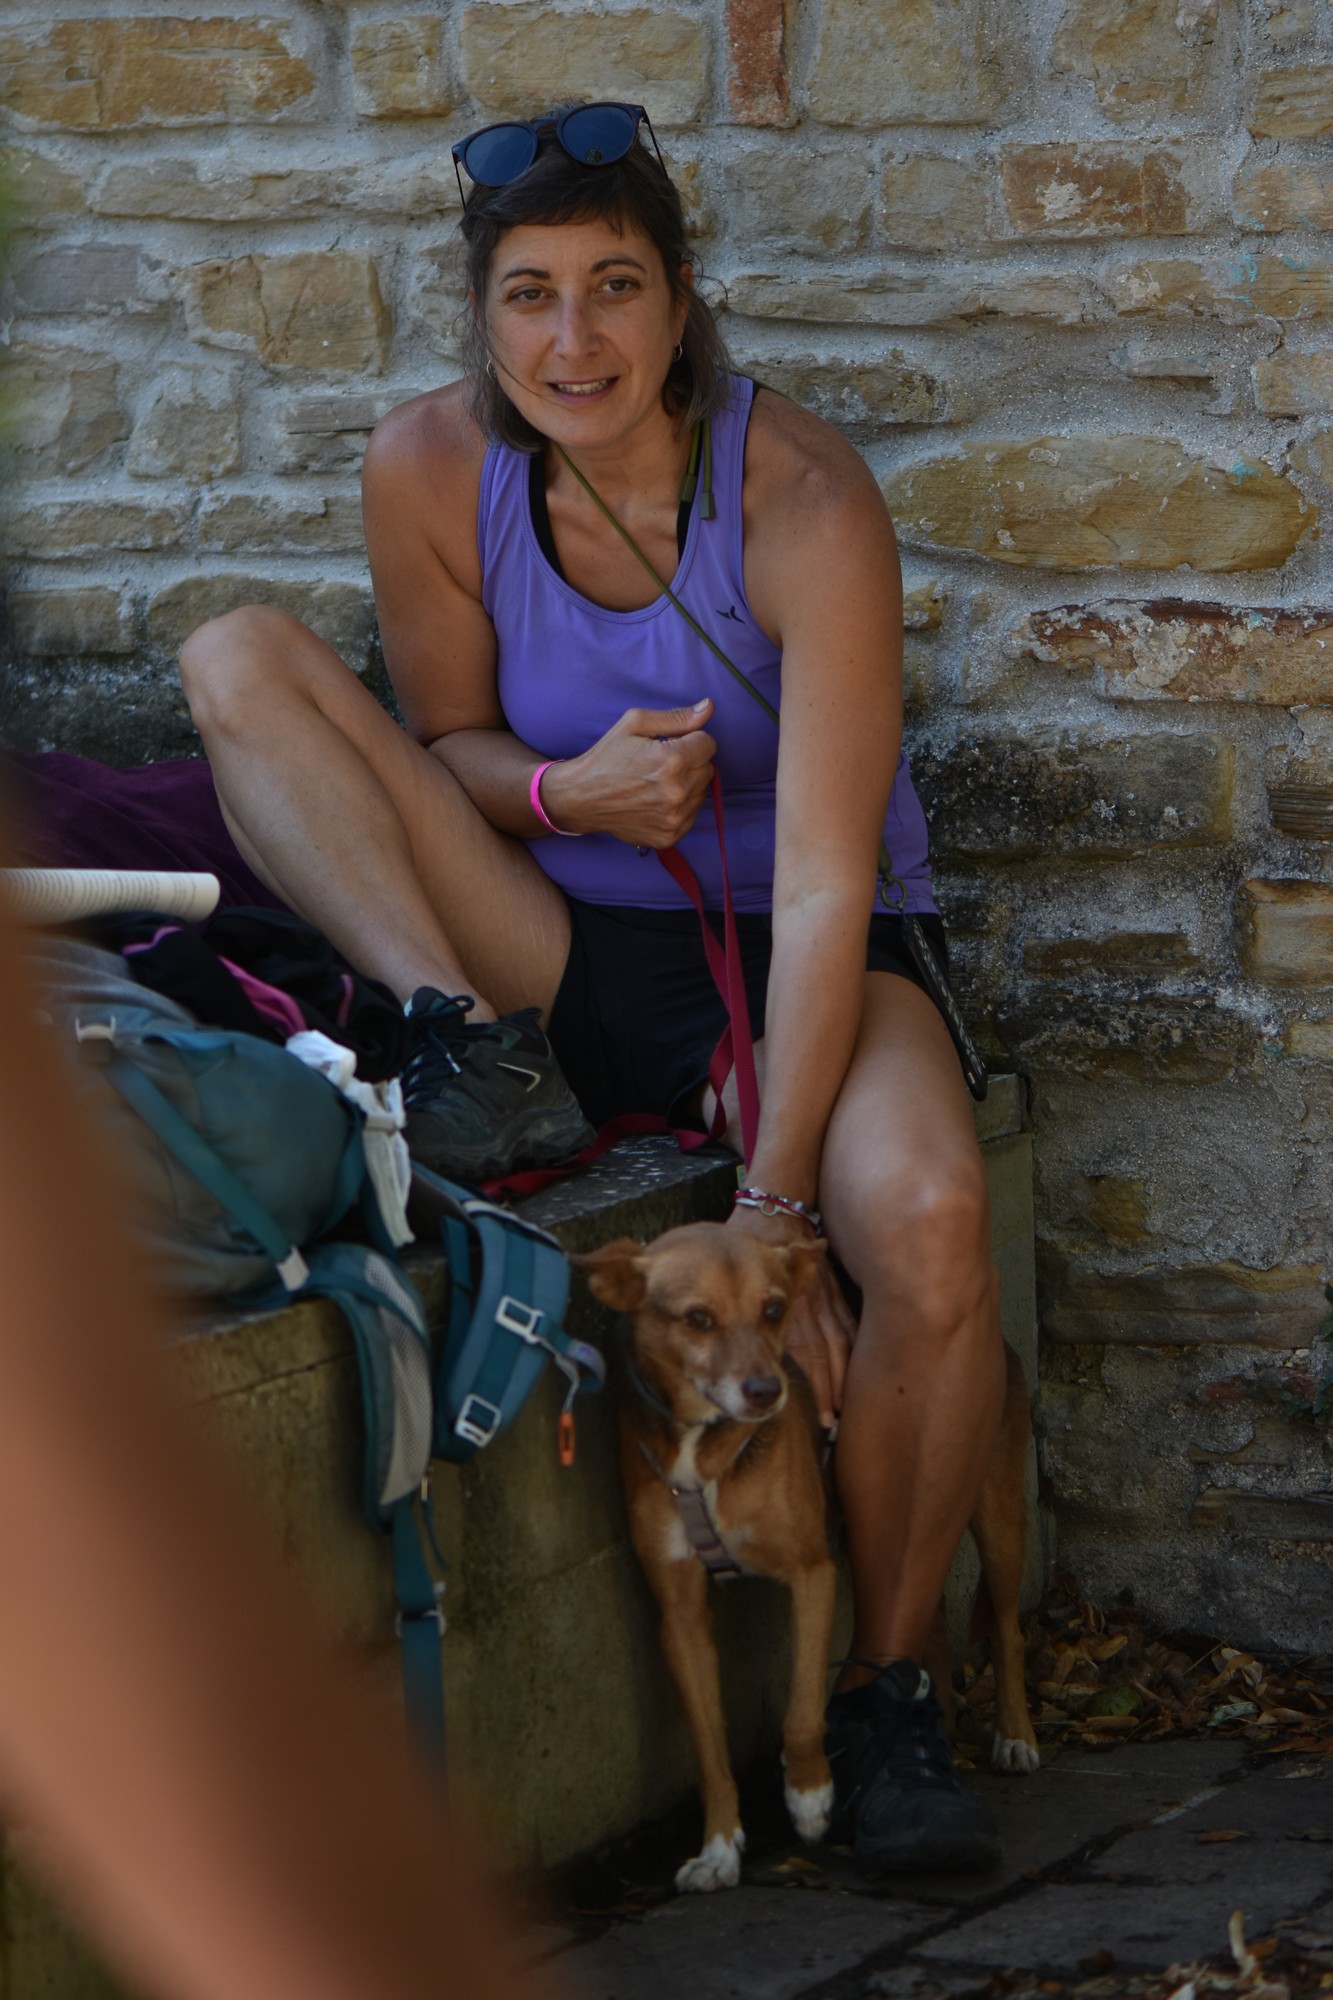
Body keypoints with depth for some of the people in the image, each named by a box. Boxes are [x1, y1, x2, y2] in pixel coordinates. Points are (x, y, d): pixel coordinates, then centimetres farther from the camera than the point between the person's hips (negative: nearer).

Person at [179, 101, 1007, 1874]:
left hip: (779, 962, -3)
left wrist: (771, 1206, -30)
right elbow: (440, 742, 5)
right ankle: (471, 1045, -25)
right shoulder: (433, 467, -10)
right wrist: (569, 794, -20)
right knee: (238, 661, -13)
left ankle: (884, 1686, -12)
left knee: (926, 1221, -35)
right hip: (567, 945, 3)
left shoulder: (800, 499, -22)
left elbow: (824, 883, -25)